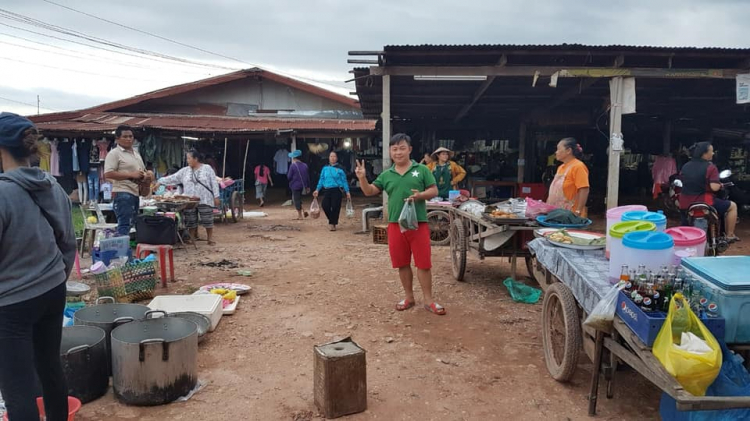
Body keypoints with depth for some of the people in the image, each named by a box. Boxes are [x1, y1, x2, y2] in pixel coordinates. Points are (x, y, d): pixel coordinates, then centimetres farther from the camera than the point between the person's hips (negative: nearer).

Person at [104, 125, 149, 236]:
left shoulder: (136, 154, 21)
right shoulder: (114, 153, -5)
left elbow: (143, 171, 32)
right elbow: (108, 174, -15)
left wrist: (146, 177, 7)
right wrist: (131, 175, -19)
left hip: (136, 193, 9)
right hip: (123, 193, -9)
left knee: (132, 225, 11)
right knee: (125, 225, -13)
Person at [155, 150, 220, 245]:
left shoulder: (207, 168, -1)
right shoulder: (185, 171, 10)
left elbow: (214, 183, -3)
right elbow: (173, 178, 9)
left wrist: (216, 196, -7)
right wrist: (160, 181, 1)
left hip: (204, 200, -4)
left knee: (207, 220, 0)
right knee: (191, 222, 6)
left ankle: (210, 238, 12)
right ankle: (192, 239, 18)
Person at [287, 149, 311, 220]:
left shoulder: (292, 166, -12)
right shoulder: (305, 165, 5)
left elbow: (289, 176, -8)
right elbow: (308, 176, 9)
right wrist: (308, 186, 16)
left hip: (295, 186, -6)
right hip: (303, 185, 6)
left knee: (296, 200, 3)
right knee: (299, 199, 21)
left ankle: (300, 215, 6)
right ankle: (303, 211, 7)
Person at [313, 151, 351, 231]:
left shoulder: (340, 169, 2)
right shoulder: (325, 168, 10)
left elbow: (344, 181, 2)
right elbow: (321, 179, 13)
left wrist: (347, 191, -3)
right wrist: (317, 190, 6)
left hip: (337, 190, -2)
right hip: (327, 190, 2)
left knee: (335, 207, -6)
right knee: (325, 205, -9)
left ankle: (332, 223, 9)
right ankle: (332, 221, 16)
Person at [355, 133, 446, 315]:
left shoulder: (421, 170, 1)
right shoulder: (386, 175, 9)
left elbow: (434, 191, 1)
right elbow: (369, 191, 8)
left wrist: (421, 195, -19)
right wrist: (362, 178, -10)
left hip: (419, 223, -3)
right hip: (395, 224, 3)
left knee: (424, 263, 0)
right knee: (402, 264, 10)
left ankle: (429, 300, 11)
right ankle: (409, 297, 25)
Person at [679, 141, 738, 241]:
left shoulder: (685, 166, 5)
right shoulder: (711, 167, -12)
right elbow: (714, 187, -21)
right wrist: (720, 185, 0)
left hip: (685, 204, 5)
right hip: (704, 203, -5)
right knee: (732, 206, 17)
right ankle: (729, 235, 23)